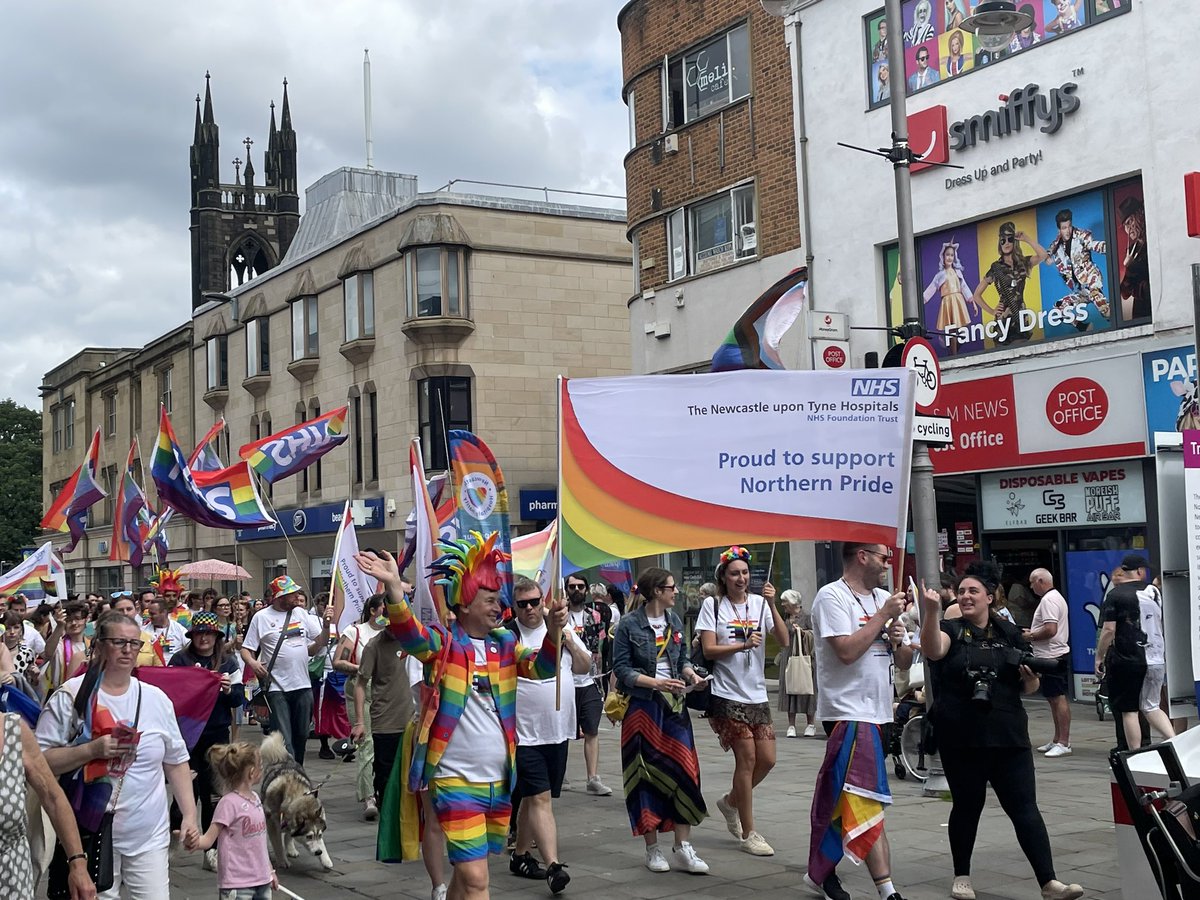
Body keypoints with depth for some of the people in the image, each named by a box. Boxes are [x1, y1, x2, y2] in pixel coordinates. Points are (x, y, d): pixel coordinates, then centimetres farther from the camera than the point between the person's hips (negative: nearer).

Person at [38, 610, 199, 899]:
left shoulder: (156, 699, 7)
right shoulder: (71, 696, -4)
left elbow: (176, 762, 12)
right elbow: (39, 761, -7)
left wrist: (189, 814, 6)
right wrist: (92, 750, -18)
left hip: (149, 837, 3)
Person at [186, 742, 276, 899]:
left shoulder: (255, 798, 8)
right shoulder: (229, 803, -16)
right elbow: (209, 838, -20)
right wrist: (195, 842, -42)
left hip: (262, 880, 8)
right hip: (237, 885, -8)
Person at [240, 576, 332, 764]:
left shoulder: (301, 614, 10)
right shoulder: (261, 617, -3)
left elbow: (321, 642, 14)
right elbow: (245, 649, -1)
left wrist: (326, 624, -3)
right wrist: (252, 662, -21)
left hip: (303, 685, 5)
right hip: (277, 687, -5)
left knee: (301, 735, 14)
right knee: (284, 740, -7)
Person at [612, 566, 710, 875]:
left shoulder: (674, 620, 9)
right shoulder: (629, 624, -7)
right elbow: (622, 668, -9)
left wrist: (691, 674, -5)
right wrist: (656, 682, -19)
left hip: (674, 703, 5)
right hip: (642, 706, -4)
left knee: (683, 769, -3)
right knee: (648, 773, 2)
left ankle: (683, 846, 4)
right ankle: (652, 848, 13)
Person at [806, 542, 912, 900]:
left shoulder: (883, 598, 14)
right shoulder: (832, 596, -9)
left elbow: (905, 661, 17)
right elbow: (847, 651, -21)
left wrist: (898, 641, -5)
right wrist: (884, 615, -14)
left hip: (877, 713, 8)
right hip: (849, 713, -8)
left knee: (840, 799, 16)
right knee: (868, 803, -11)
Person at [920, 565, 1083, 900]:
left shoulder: (1009, 633, 9)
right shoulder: (951, 630, 1)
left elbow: (1029, 687, 15)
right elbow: (932, 650, -23)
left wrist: (1031, 678, -9)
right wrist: (931, 611, -38)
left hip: (1008, 736, 2)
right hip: (961, 738, -2)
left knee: (1024, 807, -2)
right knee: (967, 806, 9)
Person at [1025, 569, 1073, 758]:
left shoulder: (1048, 600, -15)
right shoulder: (1056, 597, 19)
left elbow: (1050, 629, -25)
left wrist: (1031, 636, -11)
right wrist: (1033, 632, 16)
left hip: (1052, 657, -11)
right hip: (1055, 655, 11)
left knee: (1058, 699, -10)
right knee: (1054, 699, 15)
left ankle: (1064, 743, -10)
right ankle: (1057, 740, 22)